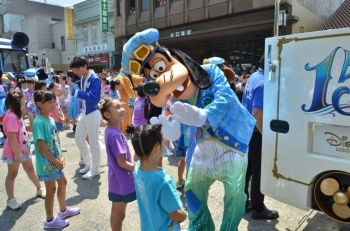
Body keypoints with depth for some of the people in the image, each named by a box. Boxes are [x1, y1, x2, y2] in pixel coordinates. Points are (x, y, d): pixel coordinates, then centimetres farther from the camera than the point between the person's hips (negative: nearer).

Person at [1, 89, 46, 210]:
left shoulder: (16, 114, 6)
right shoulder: (11, 116, -25)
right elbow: (12, 137, -26)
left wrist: (27, 133, 12)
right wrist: (16, 154, -24)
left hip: (23, 149, 9)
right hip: (14, 151, -9)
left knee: (30, 169, 19)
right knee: (12, 174, 6)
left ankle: (39, 189, 34)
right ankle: (11, 199, 21)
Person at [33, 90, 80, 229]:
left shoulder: (51, 119, 4)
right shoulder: (38, 122, -22)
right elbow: (42, 147, -23)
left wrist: (61, 156, 0)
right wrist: (56, 161, -17)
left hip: (56, 160, 9)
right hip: (47, 162, -9)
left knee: (62, 182, 20)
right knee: (51, 189, 4)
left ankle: (63, 210, 41)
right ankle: (50, 220, 23)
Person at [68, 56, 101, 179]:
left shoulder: (94, 79, -18)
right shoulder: (82, 79, 8)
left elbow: (91, 97, -29)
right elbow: (83, 95, 12)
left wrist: (74, 91, -34)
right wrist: (81, 111, 12)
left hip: (92, 113, -9)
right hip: (84, 112, 9)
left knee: (93, 142, 1)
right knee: (79, 139, 15)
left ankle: (95, 169, 17)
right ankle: (88, 163, 32)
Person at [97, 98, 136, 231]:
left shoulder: (110, 131, 2)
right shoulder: (115, 134, -26)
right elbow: (122, 162, -24)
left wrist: (133, 164, 9)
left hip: (117, 179, 9)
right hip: (122, 181, -9)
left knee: (115, 212, 23)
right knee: (119, 214, 10)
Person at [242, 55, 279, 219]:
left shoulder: (254, 77, 8)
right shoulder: (263, 83, -23)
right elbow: (257, 114, -28)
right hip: (255, 132, -9)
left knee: (247, 168, 18)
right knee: (259, 171, 4)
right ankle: (258, 209, 20)